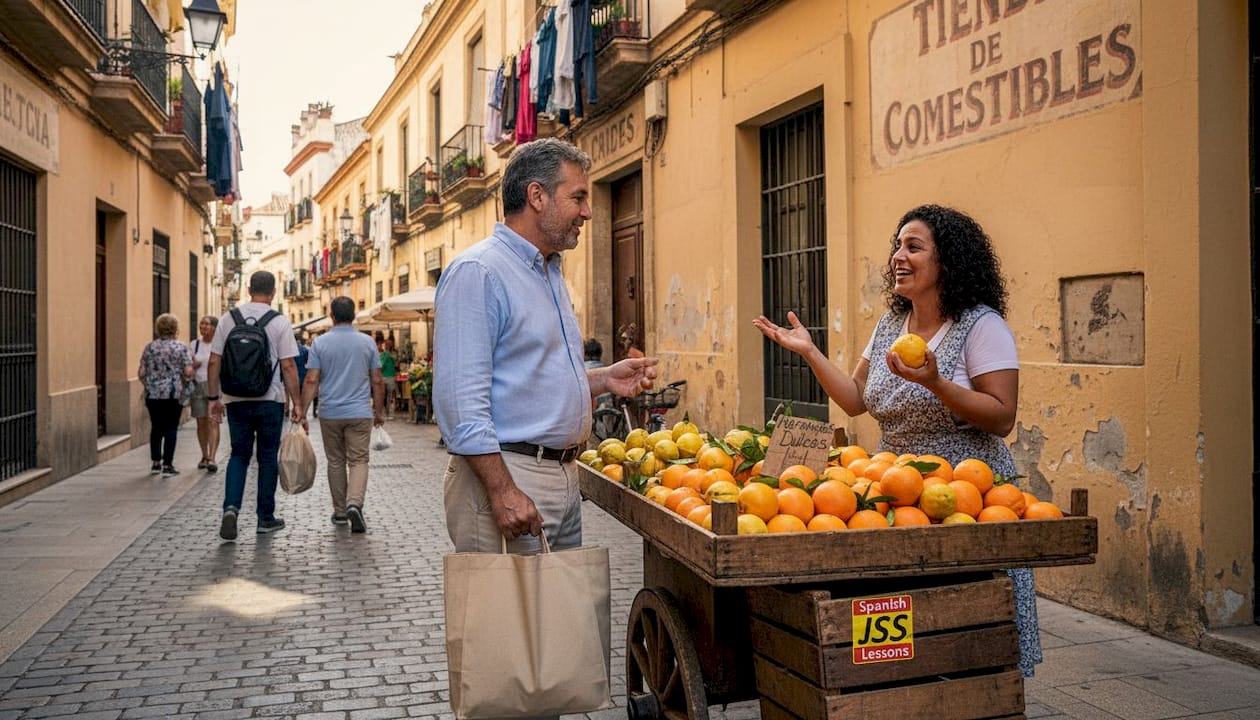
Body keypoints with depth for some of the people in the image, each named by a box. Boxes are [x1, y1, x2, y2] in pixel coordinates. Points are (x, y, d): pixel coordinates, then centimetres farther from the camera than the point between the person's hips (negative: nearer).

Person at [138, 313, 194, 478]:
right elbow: (188, 372, -11)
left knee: (156, 428, 14)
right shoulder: (181, 347, -4)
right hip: (174, 394, -3)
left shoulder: (150, 347, 5)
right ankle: (167, 466, 3)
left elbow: (141, 372, 3)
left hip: (153, 394, 3)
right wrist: (185, 384, 7)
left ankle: (156, 463, 18)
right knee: (171, 429, 3)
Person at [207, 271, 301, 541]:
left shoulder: (228, 318, 2)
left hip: (236, 400, 2)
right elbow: (288, 366, -9)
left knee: (239, 455, 13)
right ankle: (266, 519, 15)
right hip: (270, 400, -2)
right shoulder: (279, 322, -6)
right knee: (268, 458, 9)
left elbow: (214, 361, 2)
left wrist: (214, 398, 10)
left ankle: (231, 507, -6)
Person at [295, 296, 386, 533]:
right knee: (359, 461, 1)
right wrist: (379, 411, 13)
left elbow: (311, 381, -7)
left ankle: (340, 511, 20)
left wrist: (302, 411, -2)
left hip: (330, 413, 1)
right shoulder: (367, 342, 1)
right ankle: (354, 503, -21)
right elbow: (377, 382, 3)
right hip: (360, 413, -1)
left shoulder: (320, 343, -2)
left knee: (336, 462, 13)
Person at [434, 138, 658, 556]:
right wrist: (502, 491, -24)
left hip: (565, 474, 9)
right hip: (504, 474, -9)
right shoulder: (477, 271, -13)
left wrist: (605, 380, 11)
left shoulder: (551, 274, 18)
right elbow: (461, 399, -20)